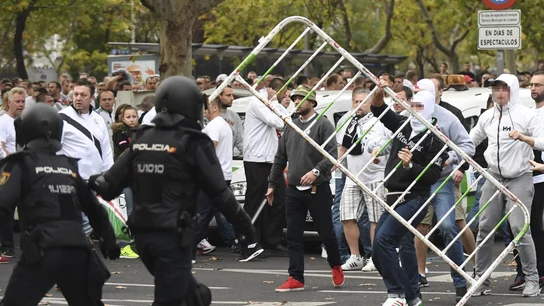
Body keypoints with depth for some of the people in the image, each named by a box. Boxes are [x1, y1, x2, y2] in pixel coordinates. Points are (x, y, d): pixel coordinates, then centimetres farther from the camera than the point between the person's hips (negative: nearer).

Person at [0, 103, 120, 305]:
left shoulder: (21, 165, 1)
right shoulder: (70, 166, 17)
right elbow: (93, 207, 24)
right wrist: (108, 239, 36)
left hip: (42, 252, -5)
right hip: (78, 250, 5)